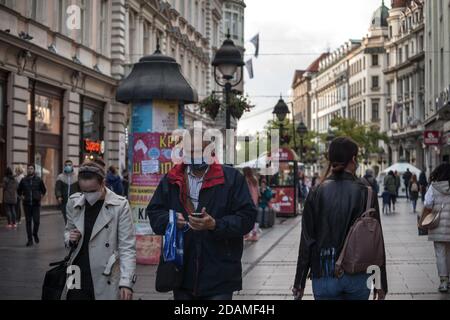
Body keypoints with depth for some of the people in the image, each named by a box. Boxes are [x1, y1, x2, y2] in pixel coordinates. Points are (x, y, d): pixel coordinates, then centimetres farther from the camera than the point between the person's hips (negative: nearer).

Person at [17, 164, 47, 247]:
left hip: (36, 204, -1)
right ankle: (30, 239, 7)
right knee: (28, 222, 1)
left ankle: (35, 234, 22)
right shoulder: (23, 180, 4)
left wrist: (40, 196, 2)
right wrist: (22, 196, 5)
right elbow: (19, 191, 18)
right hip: (27, 204, 1)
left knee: (36, 221, -7)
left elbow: (44, 190, 13)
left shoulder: (38, 180, 2)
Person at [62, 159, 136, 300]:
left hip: (105, 281, -3)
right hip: (78, 278, 3)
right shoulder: (73, 202, 2)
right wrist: (70, 238, -5)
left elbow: (127, 247, -10)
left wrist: (126, 282, -19)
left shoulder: (120, 205, -10)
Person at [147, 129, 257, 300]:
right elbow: (154, 212, 14)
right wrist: (170, 220, -8)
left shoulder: (231, 178, -1)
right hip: (182, 273, 4)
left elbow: (247, 216, -7)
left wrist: (215, 225, -21)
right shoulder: (171, 180, 11)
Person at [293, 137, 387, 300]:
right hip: (358, 276, 1)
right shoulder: (366, 193, -4)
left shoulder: (317, 193, -4)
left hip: (324, 276, -1)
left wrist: (299, 282, 4)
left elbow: (307, 240, -3)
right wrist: (381, 282, 5)